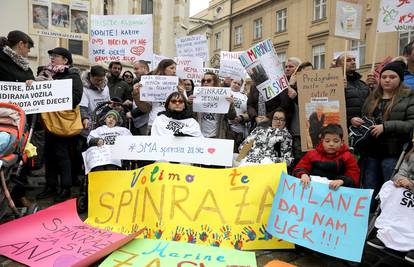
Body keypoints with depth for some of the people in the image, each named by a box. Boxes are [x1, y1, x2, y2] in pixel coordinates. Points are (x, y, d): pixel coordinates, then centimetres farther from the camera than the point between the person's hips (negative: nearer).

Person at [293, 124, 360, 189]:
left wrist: (341, 181, -22)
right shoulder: (312, 154, 11)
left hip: (337, 190, 1)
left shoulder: (348, 157, 6)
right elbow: (299, 168, 10)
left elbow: (354, 177, -1)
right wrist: (303, 174, -14)